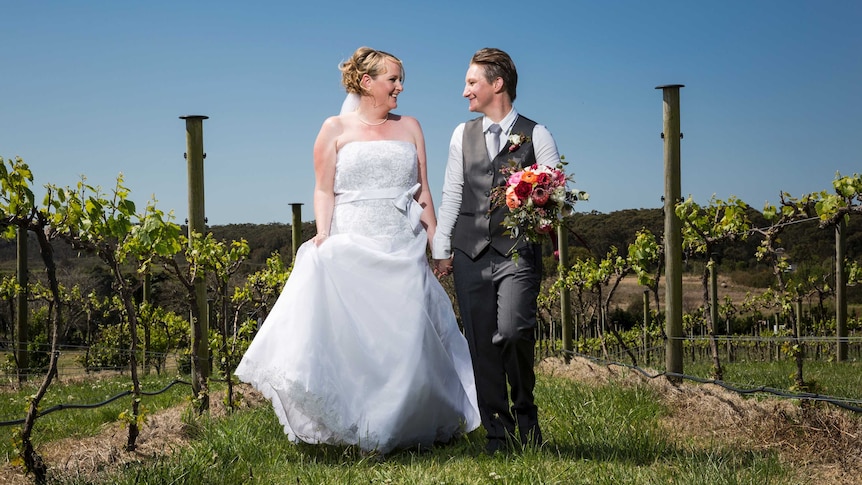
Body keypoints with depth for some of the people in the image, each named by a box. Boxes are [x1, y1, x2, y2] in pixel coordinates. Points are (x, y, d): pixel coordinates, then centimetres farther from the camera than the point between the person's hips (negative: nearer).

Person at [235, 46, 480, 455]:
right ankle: (355, 429, -4)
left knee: (406, 338, -1)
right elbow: (324, 190, 3)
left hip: (404, 252, 2)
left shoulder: (409, 127, 14)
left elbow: (422, 194, 12)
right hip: (352, 249, -2)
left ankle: (402, 427, 10)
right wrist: (322, 236, -12)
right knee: (351, 338, -11)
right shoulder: (335, 129, 7)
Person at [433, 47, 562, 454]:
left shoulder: (535, 135, 5)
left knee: (512, 331, -20)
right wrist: (441, 250, 12)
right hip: (470, 253, 4)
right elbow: (451, 195, 16)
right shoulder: (463, 134, 16)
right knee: (481, 344, 1)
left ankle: (525, 416, 5)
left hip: (518, 252, -4)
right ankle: (499, 432, 12)